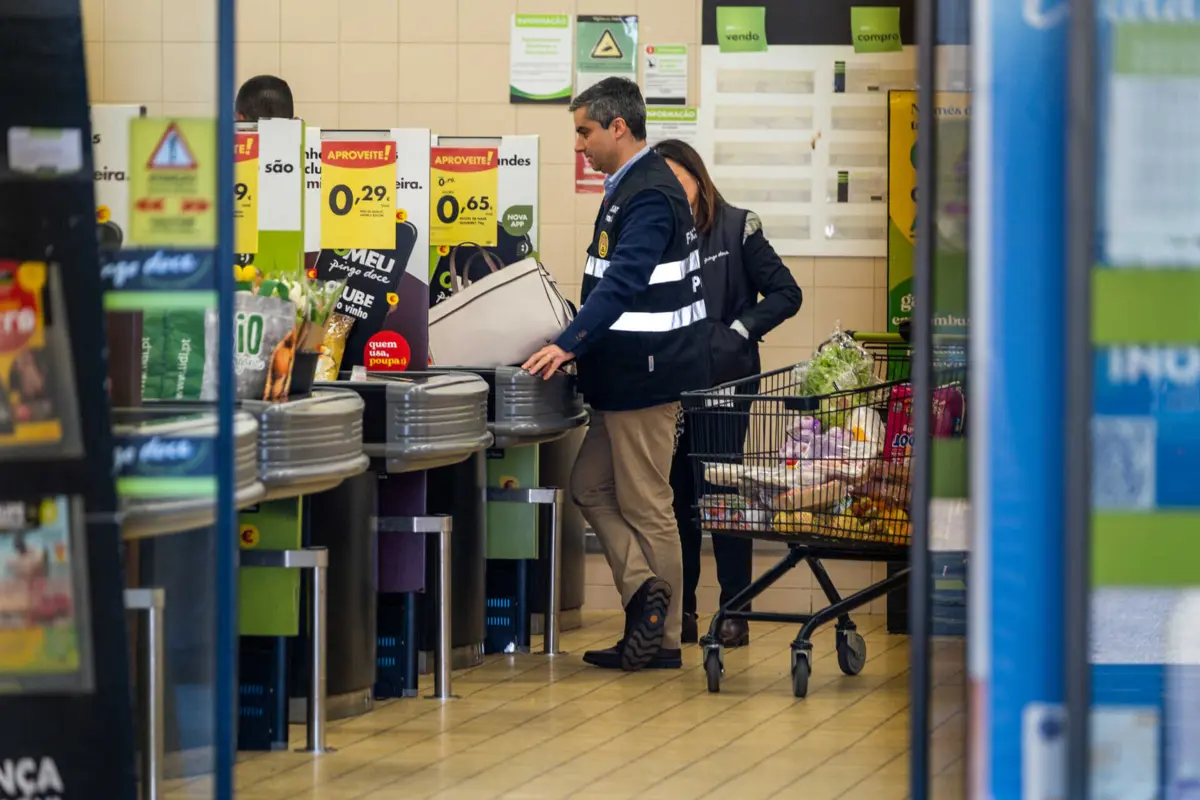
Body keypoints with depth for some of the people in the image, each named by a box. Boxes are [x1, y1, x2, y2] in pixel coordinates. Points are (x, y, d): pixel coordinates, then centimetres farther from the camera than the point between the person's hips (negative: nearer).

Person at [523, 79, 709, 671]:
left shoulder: (650, 196, -18)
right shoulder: (632, 188, 15)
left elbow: (624, 283, -30)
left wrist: (570, 344, -36)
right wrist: (577, 344, 21)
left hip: (646, 376, -11)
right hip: (626, 375, 11)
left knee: (646, 506, -3)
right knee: (591, 487, 11)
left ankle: (663, 640, 3)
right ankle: (645, 589, 6)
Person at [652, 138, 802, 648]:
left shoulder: (737, 228, -1)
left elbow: (786, 294, -3)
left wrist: (737, 331, -12)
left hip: (726, 380, -4)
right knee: (677, 492, 4)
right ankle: (682, 611, 9)